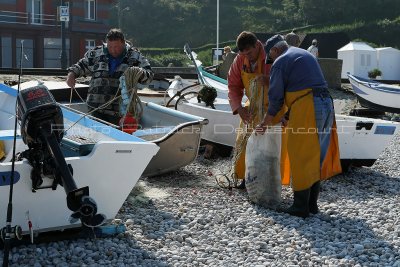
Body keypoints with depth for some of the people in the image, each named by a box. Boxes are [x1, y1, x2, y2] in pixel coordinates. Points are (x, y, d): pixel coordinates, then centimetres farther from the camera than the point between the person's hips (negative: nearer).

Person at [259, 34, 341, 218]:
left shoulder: (280, 62, 0)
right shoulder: (306, 55, 25)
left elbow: (275, 98, -1)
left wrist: (265, 124, 11)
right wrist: (290, 115, 27)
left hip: (305, 108, -8)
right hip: (326, 105, 8)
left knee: (301, 159, -1)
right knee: (316, 157, 14)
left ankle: (300, 208, 4)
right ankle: (312, 204, 20)